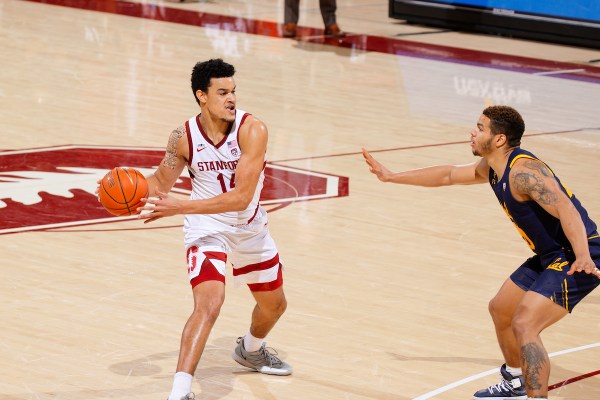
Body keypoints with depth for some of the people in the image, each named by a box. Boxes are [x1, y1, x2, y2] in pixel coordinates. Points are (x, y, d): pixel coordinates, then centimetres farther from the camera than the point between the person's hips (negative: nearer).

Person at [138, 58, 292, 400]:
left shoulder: (252, 131, -25)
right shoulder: (184, 137, -17)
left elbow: (241, 197, -32)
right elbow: (162, 180, 3)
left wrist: (178, 207, -38)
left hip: (251, 228, 2)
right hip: (207, 230, -2)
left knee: (274, 304, 21)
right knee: (209, 304, -27)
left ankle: (251, 351, 55)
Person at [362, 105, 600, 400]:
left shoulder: (523, 171, -24)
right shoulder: (491, 168, 7)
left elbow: (566, 209, -35)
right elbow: (449, 175, 24)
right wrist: (391, 177, 28)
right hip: (550, 255, 11)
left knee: (523, 325, -23)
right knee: (500, 310, 24)